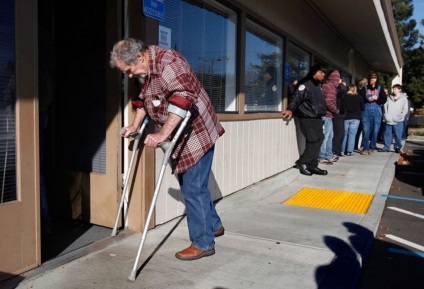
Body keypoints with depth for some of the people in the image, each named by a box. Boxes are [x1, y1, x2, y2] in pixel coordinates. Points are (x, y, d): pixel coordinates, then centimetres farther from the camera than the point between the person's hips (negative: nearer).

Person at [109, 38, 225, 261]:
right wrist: (135, 125, 16)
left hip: (196, 133, -9)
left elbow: (183, 98, -35)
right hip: (178, 137, 10)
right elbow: (143, 98, 22)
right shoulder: (144, 71, 7)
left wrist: (162, 134, -37)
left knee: (193, 188, -4)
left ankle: (203, 244, 11)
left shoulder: (168, 61, -23)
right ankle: (213, 225, 35)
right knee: (190, 186, 17)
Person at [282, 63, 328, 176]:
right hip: (307, 119, -9)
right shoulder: (306, 84, -11)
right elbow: (296, 97, -22)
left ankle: (312, 166, 16)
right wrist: (290, 109, -34)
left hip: (316, 118, 9)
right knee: (314, 141, -11)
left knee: (317, 141, 8)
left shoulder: (317, 86, 18)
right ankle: (302, 162, 3)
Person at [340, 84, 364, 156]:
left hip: (346, 117, 1)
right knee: (352, 134, 0)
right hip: (355, 118, -1)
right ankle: (349, 151, -4)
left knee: (345, 134, 10)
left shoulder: (345, 97, -4)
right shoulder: (359, 97, -2)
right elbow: (363, 108, 4)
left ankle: (342, 150, 12)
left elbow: (341, 108, -4)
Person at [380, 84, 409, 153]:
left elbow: (405, 110, -1)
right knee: (387, 135, 5)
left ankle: (397, 147, 10)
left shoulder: (403, 98, 3)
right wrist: (386, 115, -2)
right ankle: (386, 147, 12)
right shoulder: (389, 98, 11)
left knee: (398, 135, -1)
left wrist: (399, 117, -10)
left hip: (398, 121, -3)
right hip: (388, 120, 3)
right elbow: (385, 107, 11)